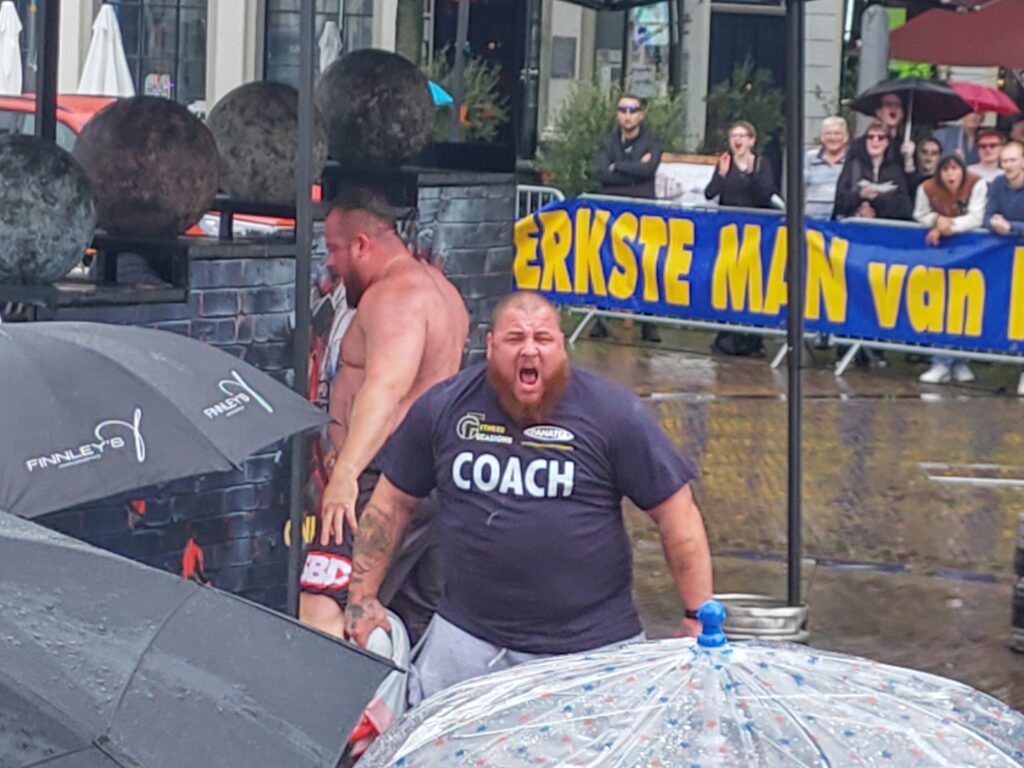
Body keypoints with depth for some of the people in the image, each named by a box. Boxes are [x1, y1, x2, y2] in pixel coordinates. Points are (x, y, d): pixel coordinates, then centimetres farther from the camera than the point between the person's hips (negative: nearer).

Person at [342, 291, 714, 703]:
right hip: (466, 638, 2)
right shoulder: (442, 408, 3)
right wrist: (362, 596, 11)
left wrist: (698, 619, -6)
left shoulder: (614, 413, -5)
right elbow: (393, 502, 13)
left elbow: (676, 514, -3)